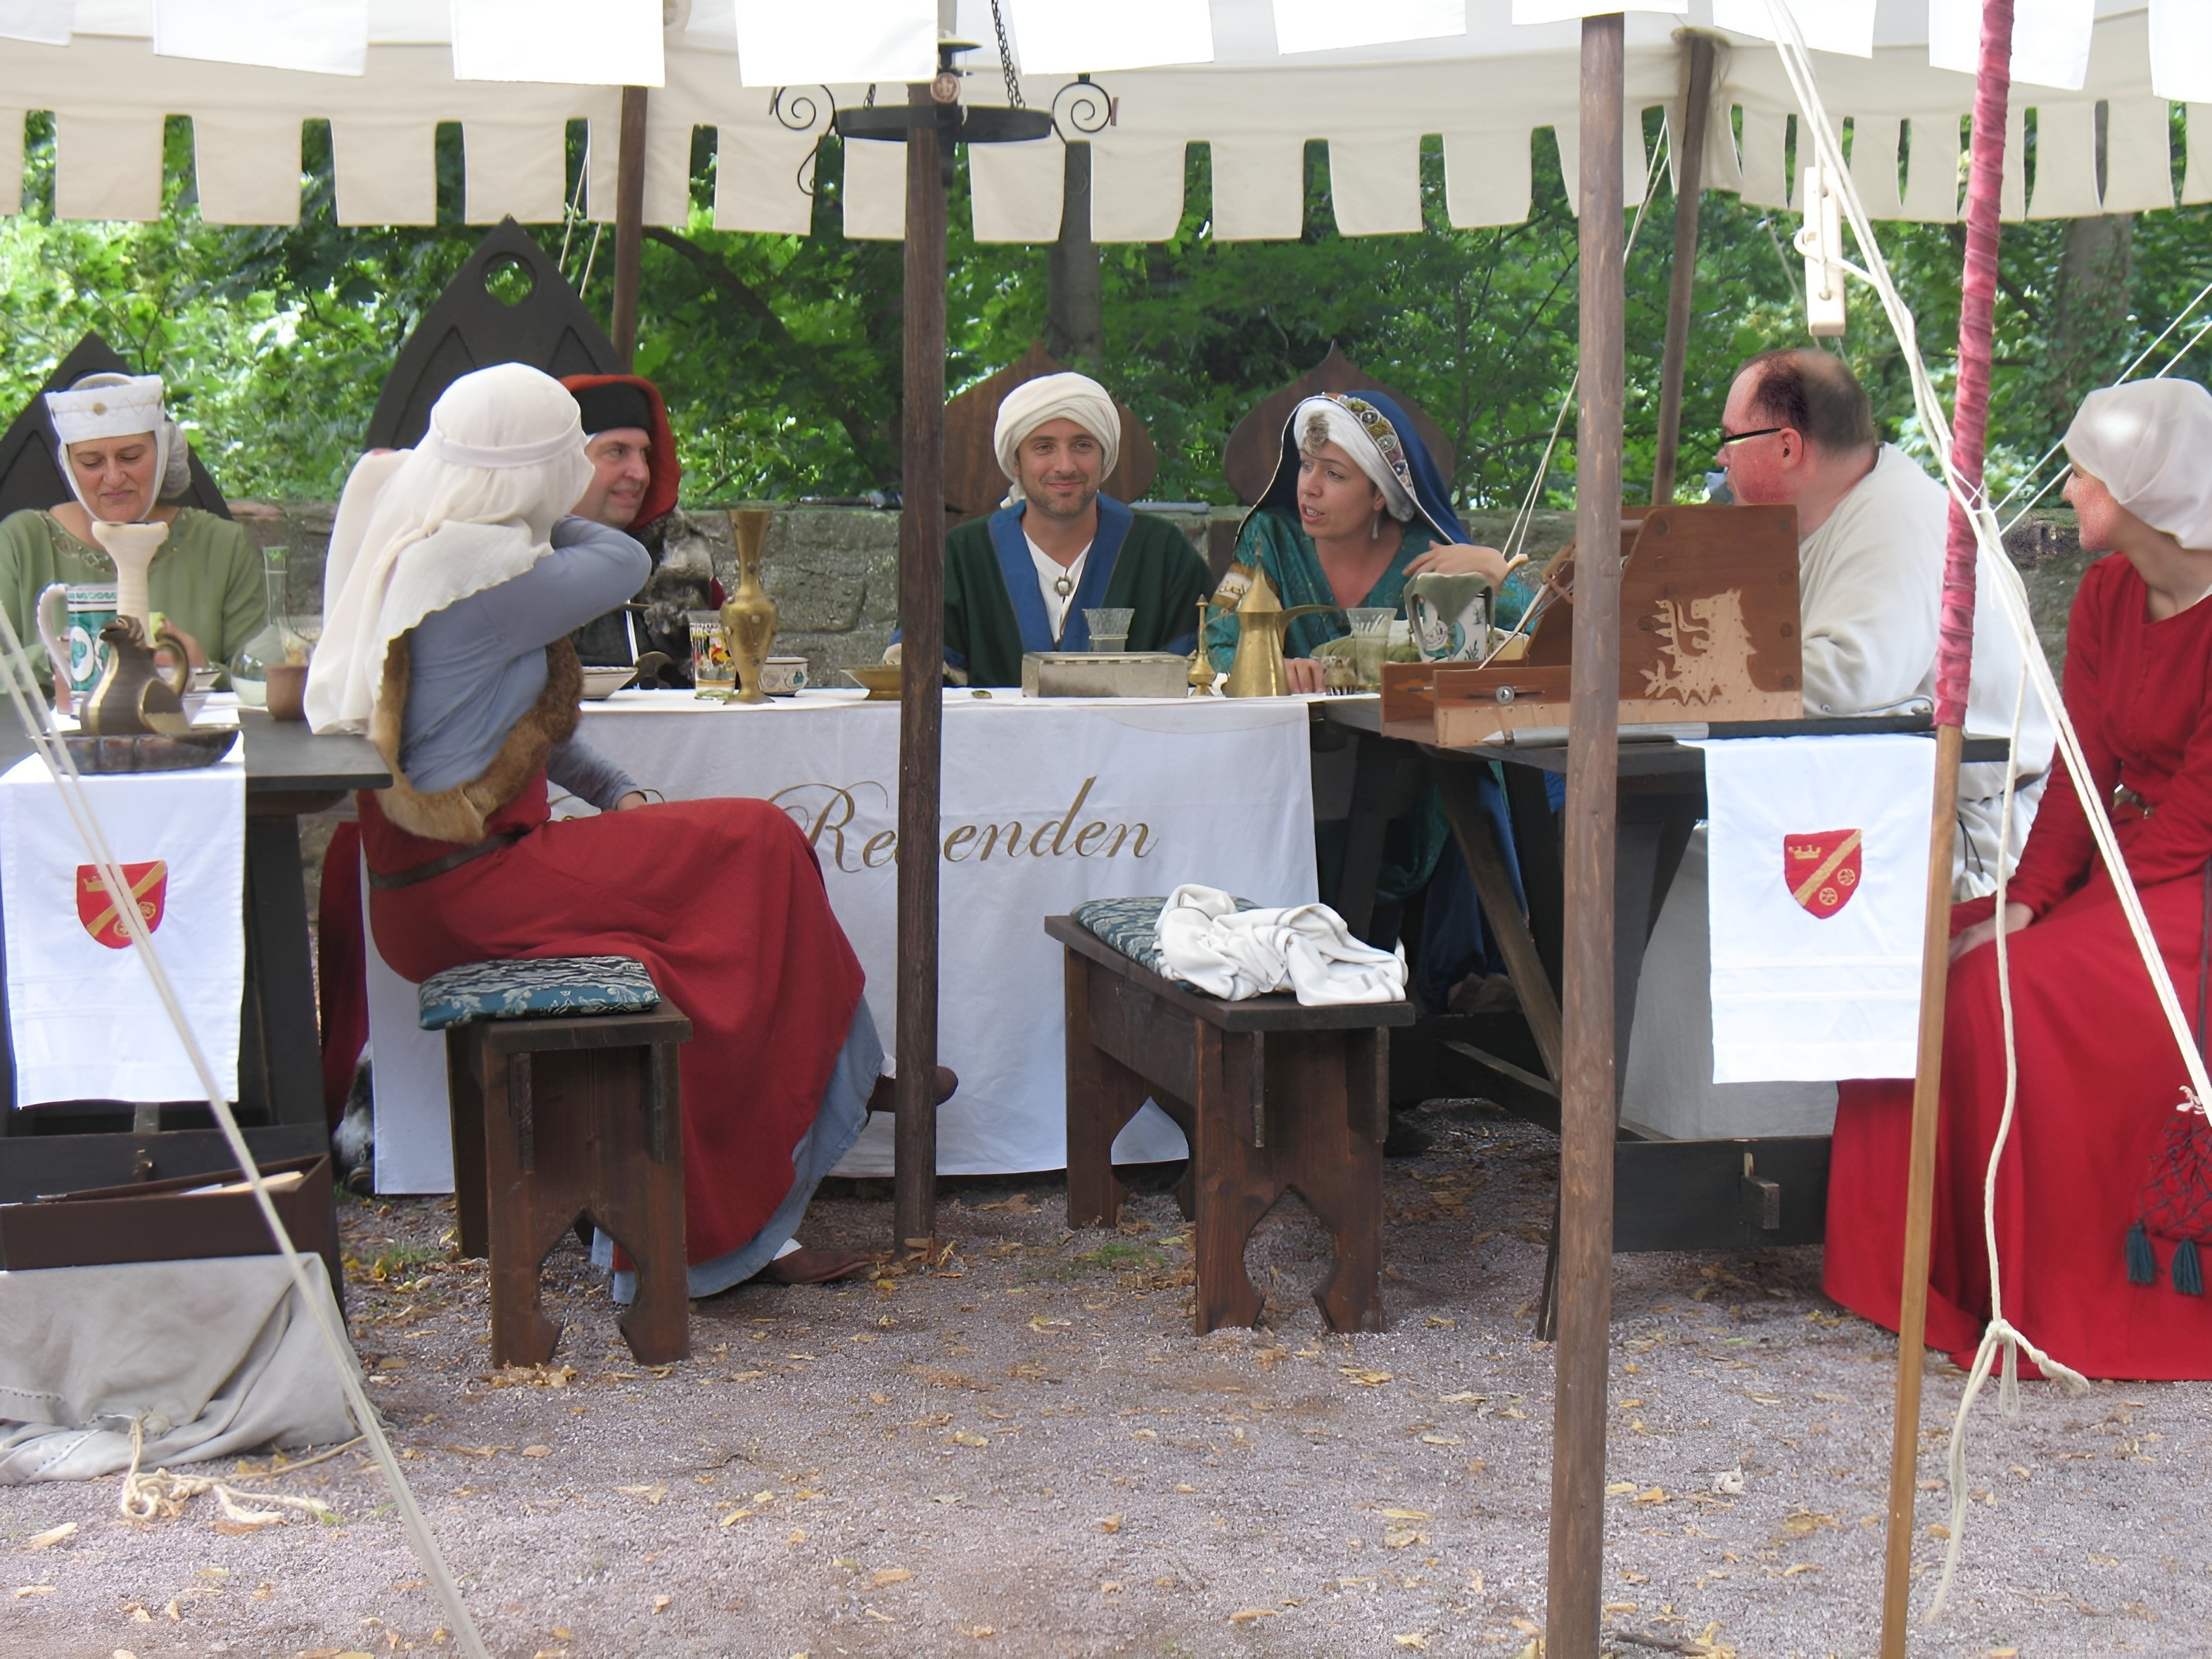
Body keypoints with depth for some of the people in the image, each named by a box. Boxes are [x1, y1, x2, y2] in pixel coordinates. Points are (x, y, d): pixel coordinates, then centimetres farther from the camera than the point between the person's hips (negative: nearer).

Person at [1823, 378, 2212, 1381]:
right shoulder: (2106, 596, 6)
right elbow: (2081, 776, 2)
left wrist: (2039, 916, -21)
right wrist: (2024, 900, -12)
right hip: (2122, 868, 8)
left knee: (2010, 989, -26)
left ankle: (2056, 1299, -13)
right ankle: (1937, 1268, -2)